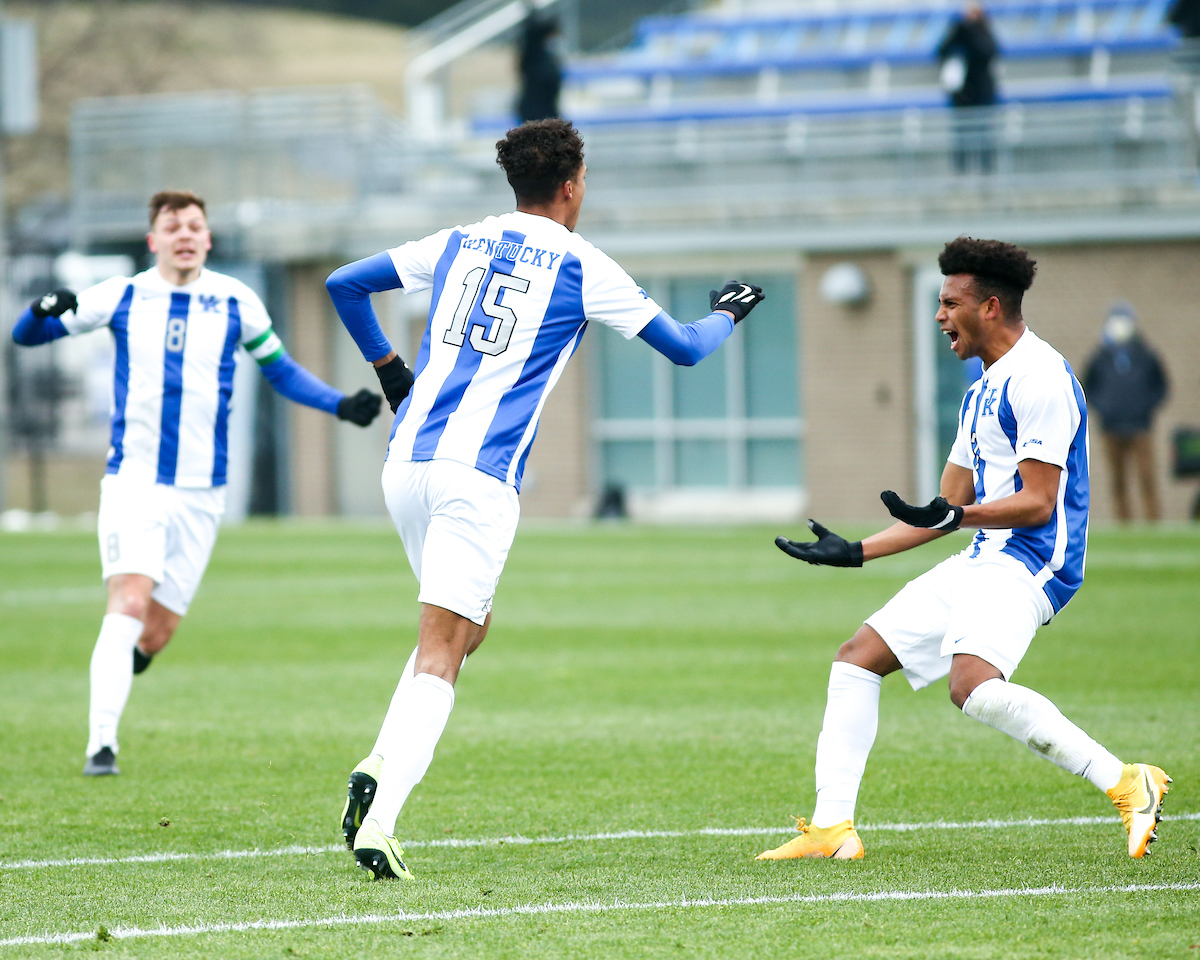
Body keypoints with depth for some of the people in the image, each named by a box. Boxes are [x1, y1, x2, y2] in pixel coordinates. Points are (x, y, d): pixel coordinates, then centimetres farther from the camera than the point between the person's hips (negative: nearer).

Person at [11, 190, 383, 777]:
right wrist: (45, 312, -17)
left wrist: (342, 406, 3)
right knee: (129, 601, -21)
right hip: (133, 479, -2)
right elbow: (25, 336, 6)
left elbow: (280, 371, 17)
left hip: (200, 490, 2)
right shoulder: (121, 297, 1)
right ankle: (101, 744, -23)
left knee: (157, 631, 2)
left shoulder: (235, 302, 4)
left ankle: (117, 666, 37)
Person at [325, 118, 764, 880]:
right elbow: (684, 347, 11)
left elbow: (344, 285, 21)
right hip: (479, 473, -6)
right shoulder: (581, 265, 3)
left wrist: (390, 371, 31)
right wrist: (729, 313, 33)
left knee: (468, 625, 23)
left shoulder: (459, 243, 16)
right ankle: (380, 821, -25)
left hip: (407, 459, 6)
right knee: (442, 652, -9)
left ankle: (379, 769, 5)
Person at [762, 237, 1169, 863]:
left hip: (1028, 564, -10)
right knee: (857, 658, 7)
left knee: (973, 685, -33)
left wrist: (954, 516, -30)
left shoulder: (1040, 378, -12)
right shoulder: (983, 391, 20)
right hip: (981, 562, 10)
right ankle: (831, 828, 4)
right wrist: (856, 553, 21)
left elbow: (1038, 502, -18)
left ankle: (1127, 785, -25)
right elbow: (950, 506, 23)